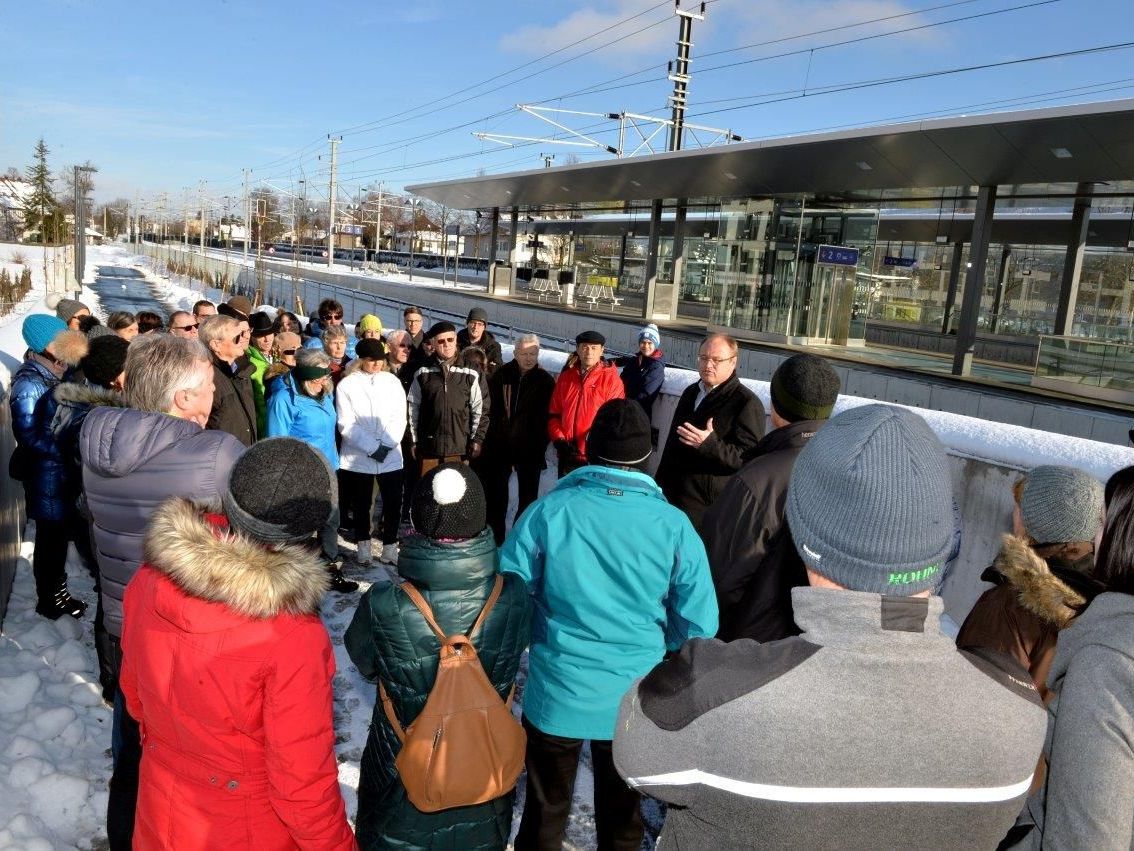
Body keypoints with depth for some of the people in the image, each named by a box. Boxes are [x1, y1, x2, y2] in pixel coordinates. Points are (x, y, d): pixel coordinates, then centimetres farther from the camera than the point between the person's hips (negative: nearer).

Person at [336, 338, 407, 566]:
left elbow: (399, 417, 0)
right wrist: (373, 448, -14)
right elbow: (346, 424, -8)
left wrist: (386, 446, -12)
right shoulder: (347, 385, -2)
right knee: (361, 505, 9)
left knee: (393, 504, 2)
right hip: (358, 457, -1)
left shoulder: (392, 381, 4)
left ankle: (389, 549, 13)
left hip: (391, 455, 2)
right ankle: (363, 547, 25)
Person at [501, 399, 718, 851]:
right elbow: (698, 626, -9)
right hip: (636, 699, 1)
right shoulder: (674, 525, -13)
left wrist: (525, 647, 11)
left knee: (545, 811, 22)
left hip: (555, 694, 0)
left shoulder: (549, 511, -16)